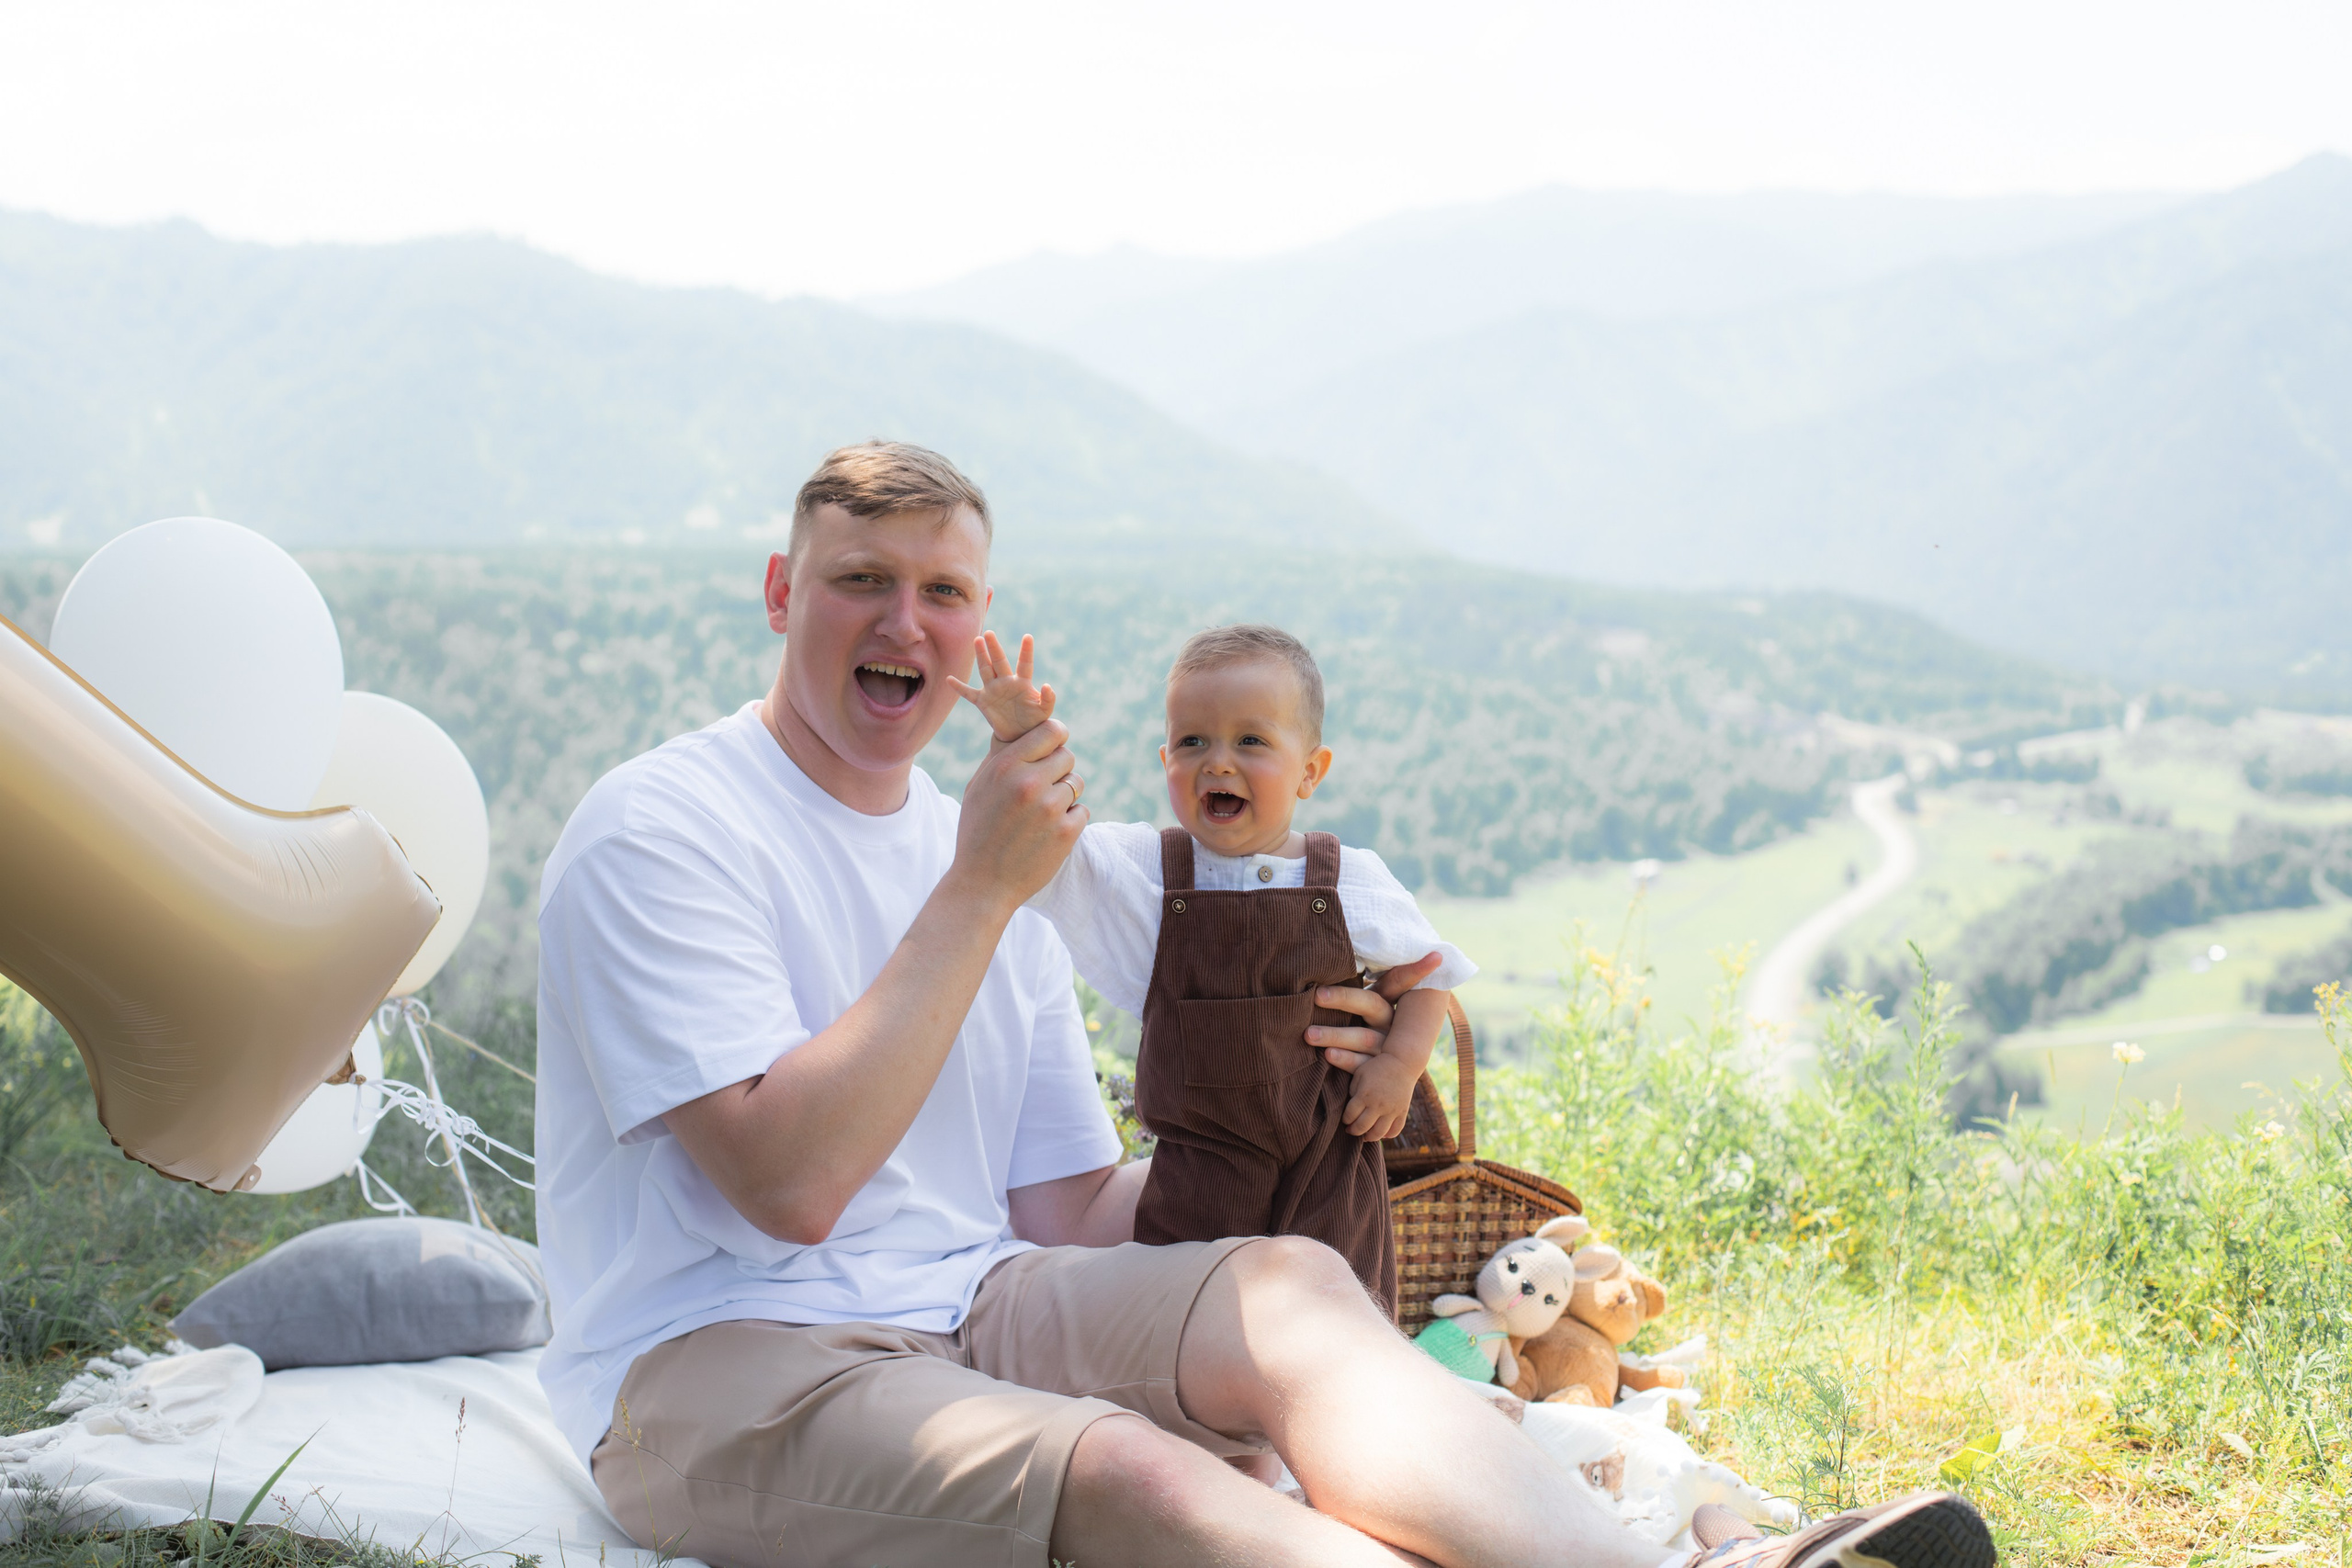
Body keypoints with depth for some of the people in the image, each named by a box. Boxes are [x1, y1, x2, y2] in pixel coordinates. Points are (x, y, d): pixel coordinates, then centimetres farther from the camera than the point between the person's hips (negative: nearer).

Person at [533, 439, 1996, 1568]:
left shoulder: (982, 852, 18)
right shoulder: (658, 831, -3)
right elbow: (789, 1183, -17)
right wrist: (977, 891, -14)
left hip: (965, 1312, 6)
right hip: (721, 1367, -5)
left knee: (1287, 1286, -25)